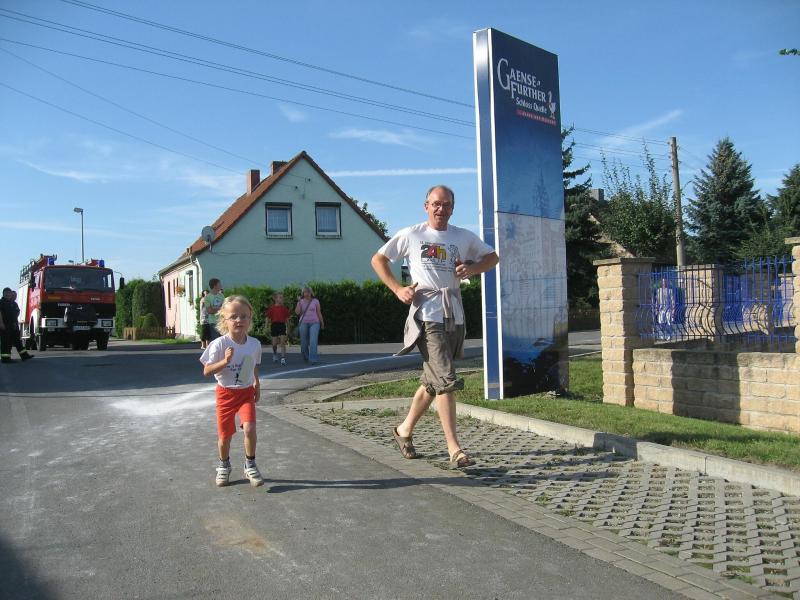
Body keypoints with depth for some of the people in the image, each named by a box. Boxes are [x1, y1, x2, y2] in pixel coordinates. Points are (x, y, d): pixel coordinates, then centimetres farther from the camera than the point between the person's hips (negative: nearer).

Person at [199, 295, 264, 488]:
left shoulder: (255, 344, -8)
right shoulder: (220, 344, -19)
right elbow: (207, 371, -17)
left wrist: (257, 385, 14)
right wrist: (225, 361, -30)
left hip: (246, 392, 1)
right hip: (225, 393, -1)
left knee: (249, 428, -17)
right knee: (224, 434, 8)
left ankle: (250, 465, 6)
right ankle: (224, 465, 36)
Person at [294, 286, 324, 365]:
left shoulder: (315, 301, 2)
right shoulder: (301, 302, 4)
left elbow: (319, 313, 6)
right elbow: (297, 312, -11)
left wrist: (322, 323, 10)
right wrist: (299, 302, -16)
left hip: (314, 323, -2)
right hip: (304, 323, 2)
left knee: (313, 341, -18)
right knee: (304, 342, 7)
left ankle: (313, 359, -24)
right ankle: (306, 357, 33)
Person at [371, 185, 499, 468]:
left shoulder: (464, 237, 11)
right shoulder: (411, 235, 3)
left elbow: (493, 257, 22)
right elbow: (378, 259, 11)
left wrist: (471, 269, 1)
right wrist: (397, 289, -2)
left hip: (454, 316, 5)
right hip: (426, 315, -5)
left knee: (432, 380, 13)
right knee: (446, 380, -14)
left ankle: (405, 430, 32)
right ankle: (454, 449, -10)